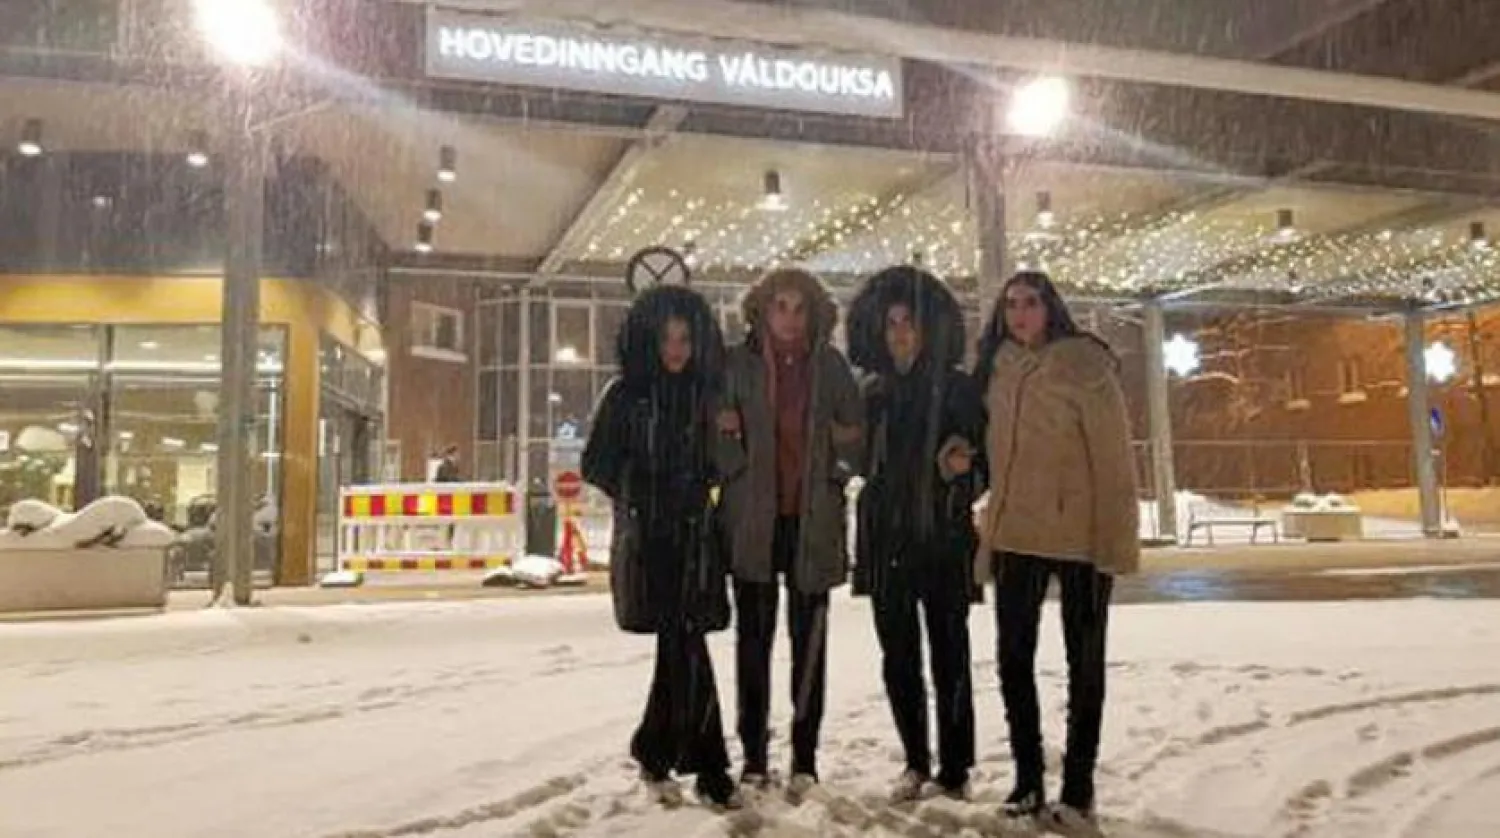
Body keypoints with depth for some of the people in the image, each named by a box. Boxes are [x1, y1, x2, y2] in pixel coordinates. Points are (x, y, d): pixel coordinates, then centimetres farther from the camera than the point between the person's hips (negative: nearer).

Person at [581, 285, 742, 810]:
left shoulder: (708, 394, 9)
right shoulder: (626, 394, 2)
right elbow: (597, 464, 4)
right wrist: (636, 497, -5)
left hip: (695, 537, 3)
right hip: (646, 540, -3)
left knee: (678, 648, 3)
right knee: (686, 648, -7)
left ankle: (656, 757, 19)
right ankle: (707, 768, 3)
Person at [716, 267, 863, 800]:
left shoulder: (831, 366, 6)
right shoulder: (737, 365, 2)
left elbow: (857, 435, 12)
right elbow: (719, 450, 3)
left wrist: (844, 455, -8)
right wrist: (726, 437, -17)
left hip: (813, 520, 1)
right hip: (752, 519, -1)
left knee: (810, 639, 6)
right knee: (754, 636, 4)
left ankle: (805, 757, 16)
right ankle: (754, 756, 15)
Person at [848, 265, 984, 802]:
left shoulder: (958, 389, -1)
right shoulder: (872, 392, 9)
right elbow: (858, 460, 18)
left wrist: (965, 465, -20)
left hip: (944, 540, -3)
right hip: (885, 541, 4)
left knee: (949, 657, 1)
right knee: (898, 658, 9)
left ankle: (954, 772, 13)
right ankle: (916, 763, 23)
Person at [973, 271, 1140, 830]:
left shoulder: (1084, 361, -8)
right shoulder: (999, 370, 9)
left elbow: (1113, 454, -11)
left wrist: (1115, 537, -17)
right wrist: (990, 535, 10)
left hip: (1080, 534, -5)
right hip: (1017, 535, 5)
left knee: (1083, 662, 8)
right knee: (1014, 659, 9)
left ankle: (1078, 789, 18)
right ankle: (1028, 780, 22)